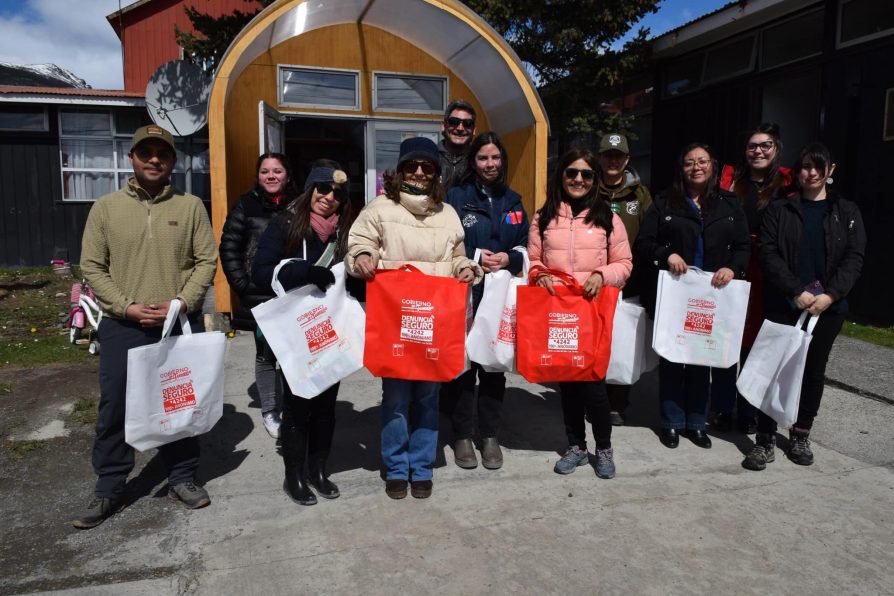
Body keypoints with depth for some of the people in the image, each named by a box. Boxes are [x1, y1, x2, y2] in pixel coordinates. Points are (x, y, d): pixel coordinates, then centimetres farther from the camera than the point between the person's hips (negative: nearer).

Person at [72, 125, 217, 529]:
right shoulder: (105, 208, 3)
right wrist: (126, 307, -11)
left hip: (182, 325, 0)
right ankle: (109, 489, 22)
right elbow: (92, 266, 2)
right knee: (115, 408, 7)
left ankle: (182, 478, 26)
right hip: (122, 327, 0)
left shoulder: (191, 207, 3)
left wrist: (181, 303, -13)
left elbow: (206, 261, 0)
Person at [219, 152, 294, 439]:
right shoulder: (246, 205, 2)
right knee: (266, 354, 6)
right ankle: (269, 412, 18)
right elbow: (229, 247, 1)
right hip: (259, 294, -1)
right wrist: (241, 284, -7)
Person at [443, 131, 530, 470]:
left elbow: (525, 247, 11)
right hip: (464, 293, -3)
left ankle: (490, 436, 20)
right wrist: (474, 260, -16)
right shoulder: (456, 197, 2)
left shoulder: (513, 201, 14)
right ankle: (462, 436, 15)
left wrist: (508, 259, -8)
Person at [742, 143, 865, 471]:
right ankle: (765, 440, 2)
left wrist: (829, 295, -12)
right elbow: (768, 253, -5)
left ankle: (800, 436, 23)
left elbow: (854, 258, 1)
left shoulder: (847, 212, 9)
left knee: (814, 370, 9)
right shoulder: (779, 209, 5)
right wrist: (796, 291, -15)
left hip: (828, 307, 2)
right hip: (783, 305, -2)